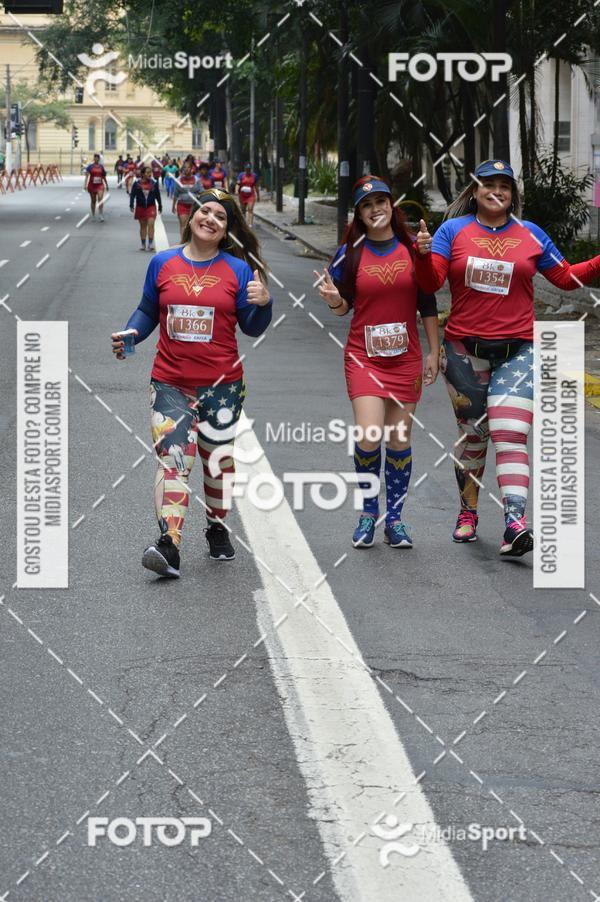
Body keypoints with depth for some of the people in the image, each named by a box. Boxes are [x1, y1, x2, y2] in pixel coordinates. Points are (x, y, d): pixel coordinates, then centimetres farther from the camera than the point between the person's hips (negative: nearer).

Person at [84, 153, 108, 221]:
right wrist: (85, 185, -19)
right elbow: (87, 176, -8)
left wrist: (106, 185, 20)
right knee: (93, 201, 10)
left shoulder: (101, 166, 5)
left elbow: (104, 177, 15)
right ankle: (93, 215, 25)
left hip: (100, 185, 0)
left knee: (100, 199, -17)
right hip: (92, 185, 0)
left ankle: (101, 216, -17)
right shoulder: (90, 166, -2)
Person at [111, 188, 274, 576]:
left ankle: (218, 529, 35)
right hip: (170, 382, 0)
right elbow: (148, 311, 13)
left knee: (218, 457, 13)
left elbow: (252, 327, 3)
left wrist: (263, 303, -17)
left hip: (222, 383, 0)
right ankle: (169, 545, -25)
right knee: (173, 457, -15)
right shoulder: (163, 263, 4)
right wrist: (129, 336, -5)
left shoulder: (237, 269, 0)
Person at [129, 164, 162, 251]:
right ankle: (143, 244, 18)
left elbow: (158, 195, 8)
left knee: (151, 224, -14)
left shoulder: (154, 183, 0)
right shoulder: (137, 183, -3)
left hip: (151, 206, -1)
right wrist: (131, 205, -13)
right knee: (143, 226, 9)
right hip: (140, 207, 1)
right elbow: (132, 195, -3)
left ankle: (150, 243, -14)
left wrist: (160, 206, 12)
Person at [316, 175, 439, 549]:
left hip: (406, 358, 1)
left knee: (400, 439, 5)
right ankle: (368, 514, 7)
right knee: (369, 436, -13)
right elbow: (344, 305, 6)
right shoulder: (349, 253, 0)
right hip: (364, 357, -1)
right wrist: (334, 300, -18)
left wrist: (434, 352, 6)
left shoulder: (413, 248, 2)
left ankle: (395, 518, 17)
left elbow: (427, 303, 8)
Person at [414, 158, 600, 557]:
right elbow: (431, 282, -5)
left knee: (510, 436, -14)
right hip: (464, 350, 1)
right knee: (472, 434, 11)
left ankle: (515, 523, -24)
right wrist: (423, 254, -25)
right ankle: (468, 513, 28)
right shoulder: (453, 230, 4)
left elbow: (567, 277, 14)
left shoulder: (531, 235, 8)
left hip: (517, 351, -1)